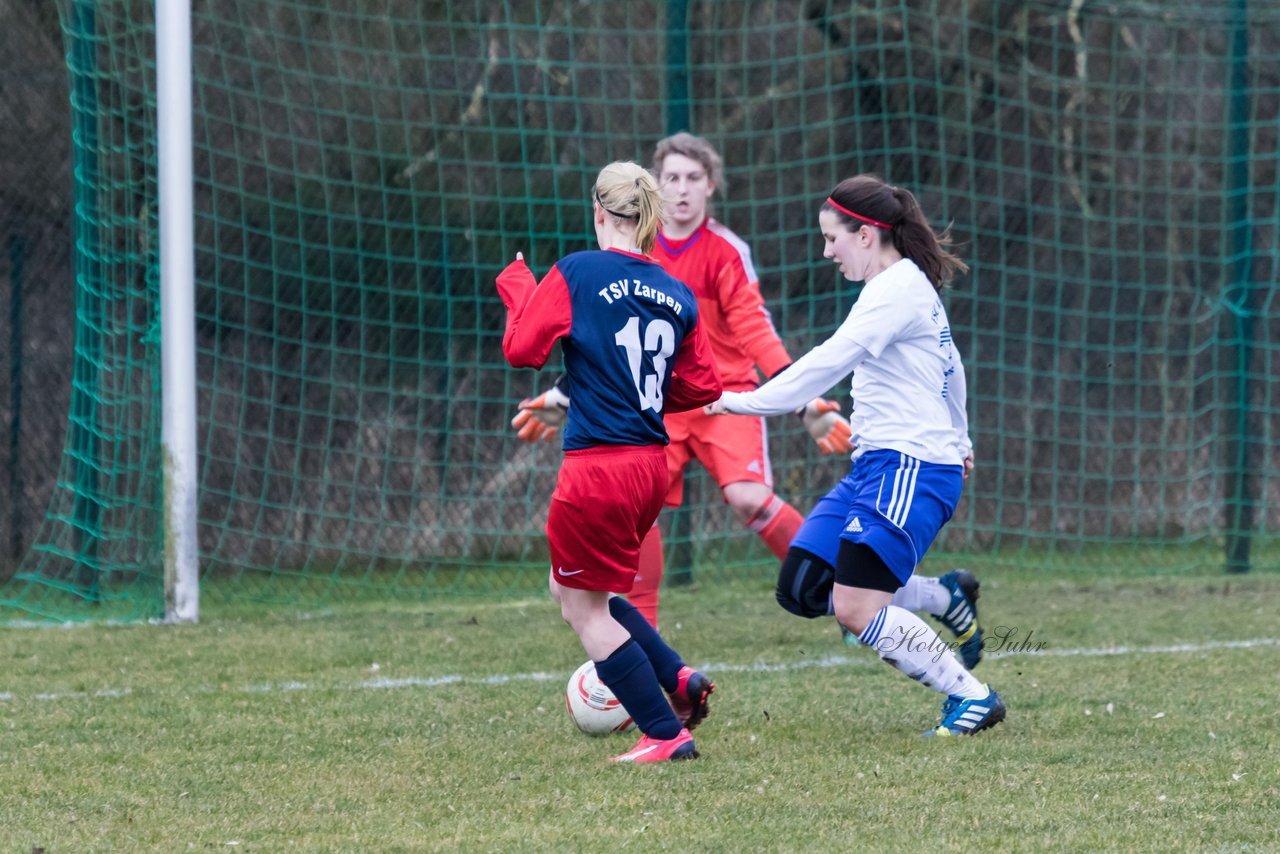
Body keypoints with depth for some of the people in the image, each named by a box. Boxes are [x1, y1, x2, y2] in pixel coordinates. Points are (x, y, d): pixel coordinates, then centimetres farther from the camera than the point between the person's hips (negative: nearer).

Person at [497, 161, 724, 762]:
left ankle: (666, 733, 4)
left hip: (597, 465, -7)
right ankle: (679, 680, 12)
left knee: (584, 607, 7)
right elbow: (703, 386, 11)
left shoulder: (576, 273, -10)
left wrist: (517, 286, 8)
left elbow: (522, 348, -8)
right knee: (575, 590, 23)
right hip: (651, 464, 7)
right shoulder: (677, 295, 7)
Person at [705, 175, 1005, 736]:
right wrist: (958, 439, 48)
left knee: (855, 609, -16)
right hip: (876, 464, 10)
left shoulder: (896, 288, -13)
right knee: (802, 584, 1)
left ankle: (974, 698, -5)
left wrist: (745, 401, -17)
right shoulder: (911, 286, 18)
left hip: (911, 469, -10)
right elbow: (952, 368, 33)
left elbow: (830, 361, -21)